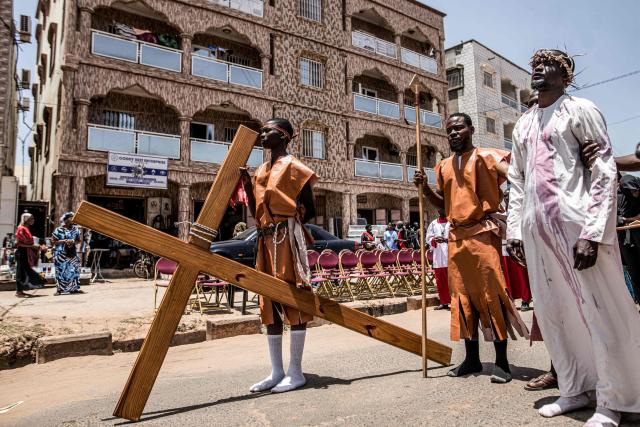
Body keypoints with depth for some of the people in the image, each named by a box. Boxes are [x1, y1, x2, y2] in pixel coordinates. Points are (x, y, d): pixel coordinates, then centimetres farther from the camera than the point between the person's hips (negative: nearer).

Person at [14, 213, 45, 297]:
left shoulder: (26, 229, 15)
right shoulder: (21, 229, -13)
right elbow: (19, 243, -18)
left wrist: (35, 246, 11)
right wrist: (32, 246, -20)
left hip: (26, 253, 9)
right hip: (21, 252, -9)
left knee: (26, 271, 11)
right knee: (21, 271, -4)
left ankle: (20, 290, 18)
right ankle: (18, 291, 2)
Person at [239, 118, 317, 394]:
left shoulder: (292, 166, -3)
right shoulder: (261, 171, 19)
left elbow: (309, 211, -4)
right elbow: (256, 214, 16)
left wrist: (287, 224, -4)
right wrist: (247, 185, 8)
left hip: (287, 238, -8)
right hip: (266, 241, 8)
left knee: (293, 298, -3)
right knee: (270, 303, 9)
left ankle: (296, 372, 7)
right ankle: (276, 371, 19)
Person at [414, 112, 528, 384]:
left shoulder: (485, 156, -1)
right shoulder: (444, 166, 16)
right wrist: (424, 187, 5)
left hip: (482, 232, -6)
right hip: (456, 236, 6)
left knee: (492, 293, -3)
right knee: (462, 296, 9)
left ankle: (501, 362, 9)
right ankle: (472, 359, 21)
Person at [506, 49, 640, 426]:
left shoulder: (580, 110, 3)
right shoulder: (523, 125, 20)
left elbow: (605, 172, -6)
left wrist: (592, 232, -17)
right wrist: (514, 230, 9)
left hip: (575, 222, -6)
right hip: (536, 228, 6)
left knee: (600, 312, 0)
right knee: (552, 313, 11)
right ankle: (574, 390, 26)